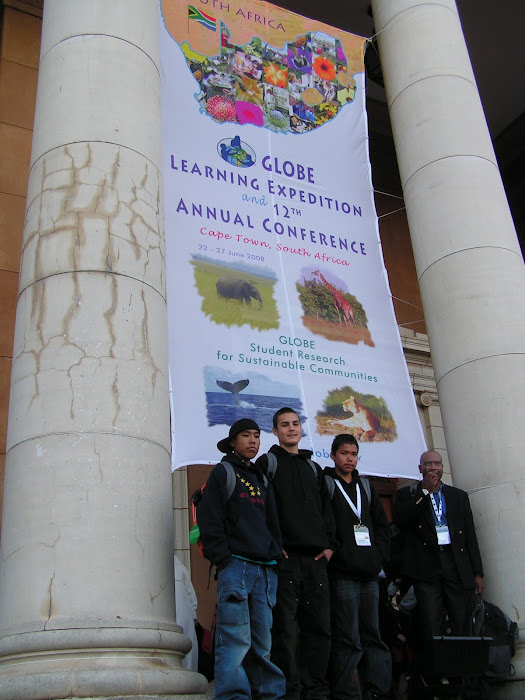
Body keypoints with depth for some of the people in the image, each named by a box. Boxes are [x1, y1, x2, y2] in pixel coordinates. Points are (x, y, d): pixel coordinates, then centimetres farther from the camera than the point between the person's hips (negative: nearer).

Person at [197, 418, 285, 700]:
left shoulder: (262, 479, 22)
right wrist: (223, 559, -12)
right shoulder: (223, 473, 4)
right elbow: (209, 520, -4)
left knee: (262, 642, 7)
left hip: (265, 568, 6)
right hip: (236, 565, -6)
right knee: (236, 640, -10)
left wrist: (275, 555, 12)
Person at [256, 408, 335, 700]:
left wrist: (330, 544, 8)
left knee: (319, 627, 5)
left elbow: (326, 508, 21)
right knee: (285, 628, -5)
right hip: (285, 556, -5)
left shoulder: (313, 467, 23)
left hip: (316, 558, 5)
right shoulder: (267, 462, 7)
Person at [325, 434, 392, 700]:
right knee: (348, 638, -6)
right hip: (342, 573, -6)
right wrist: (339, 555, -12)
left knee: (373, 636, 8)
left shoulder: (366, 487, 21)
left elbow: (382, 525, 21)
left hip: (369, 572, 6)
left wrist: (379, 556, 7)